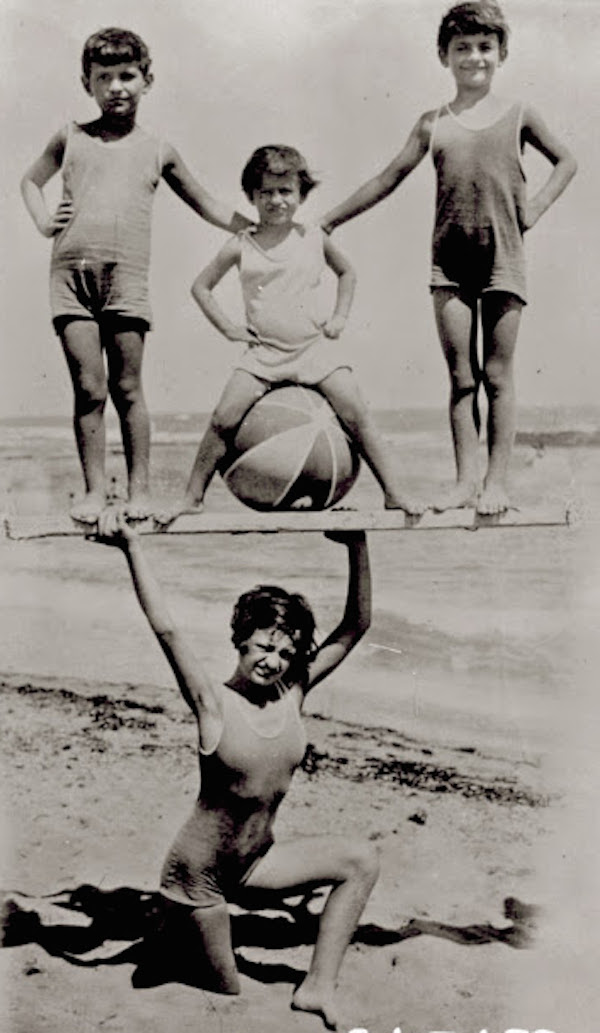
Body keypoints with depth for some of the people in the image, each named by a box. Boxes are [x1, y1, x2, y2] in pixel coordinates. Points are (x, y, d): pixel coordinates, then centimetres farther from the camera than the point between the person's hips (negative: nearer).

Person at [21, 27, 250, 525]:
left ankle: (139, 487, 9)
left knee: (127, 387, -1)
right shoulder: (71, 138, 15)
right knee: (88, 388, -3)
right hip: (72, 273, 1)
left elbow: (208, 207, 23)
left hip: (126, 278, 0)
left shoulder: (158, 151, 14)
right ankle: (94, 488, 5)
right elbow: (31, 180, 32)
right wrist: (43, 219, 13)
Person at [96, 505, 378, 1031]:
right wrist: (131, 544, -38)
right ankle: (175, 927, 34)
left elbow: (355, 626, -8)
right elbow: (166, 628, -30)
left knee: (362, 860, -9)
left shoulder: (293, 693, -5)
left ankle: (318, 987, -3)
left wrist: (357, 545, -18)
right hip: (199, 872, -5)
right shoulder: (214, 704, -18)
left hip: (256, 864, 5)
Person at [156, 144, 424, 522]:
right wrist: (228, 328, 5)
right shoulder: (241, 246, 3)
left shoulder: (313, 239, 5)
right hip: (264, 351, 0)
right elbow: (201, 286, 13)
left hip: (316, 345, 0)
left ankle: (394, 493, -4)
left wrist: (340, 316, 11)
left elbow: (347, 271, 23)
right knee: (225, 418, -14)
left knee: (356, 415, -13)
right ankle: (193, 497, 1)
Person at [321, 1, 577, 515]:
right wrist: (327, 221, 12)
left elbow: (566, 161, 18)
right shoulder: (432, 124, 9)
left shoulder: (518, 115, 7)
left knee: (497, 374, 0)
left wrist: (535, 207, 3)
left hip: (504, 258, -1)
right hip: (449, 263, 1)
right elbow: (390, 177, 13)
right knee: (461, 376, 1)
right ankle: (466, 478, 4)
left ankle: (497, 479, 4)